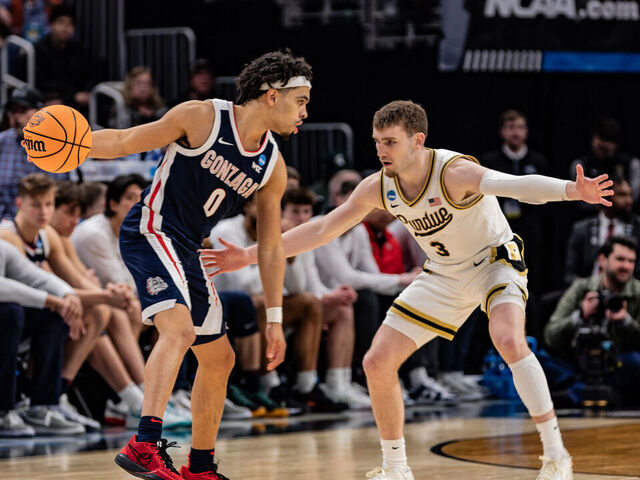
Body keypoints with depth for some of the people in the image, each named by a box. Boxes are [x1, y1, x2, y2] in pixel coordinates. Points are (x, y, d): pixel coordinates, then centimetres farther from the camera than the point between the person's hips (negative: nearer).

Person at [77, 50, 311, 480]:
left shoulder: (273, 167, 5)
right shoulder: (201, 118, -11)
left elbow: (271, 246, 12)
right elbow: (124, 142, -7)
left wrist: (275, 320, 9)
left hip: (186, 251, 8)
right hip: (150, 233, -8)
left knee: (220, 359, 13)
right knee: (179, 329, -31)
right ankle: (145, 444, -41)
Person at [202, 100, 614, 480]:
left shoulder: (455, 172, -31)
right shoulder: (378, 188, -12)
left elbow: (518, 185, -48)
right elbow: (322, 230, -1)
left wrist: (573, 191, -67)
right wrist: (251, 256, -3)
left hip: (494, 259, -6)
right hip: (445, 275, 6)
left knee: (510, 342, -34)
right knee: (378, 363, -2)